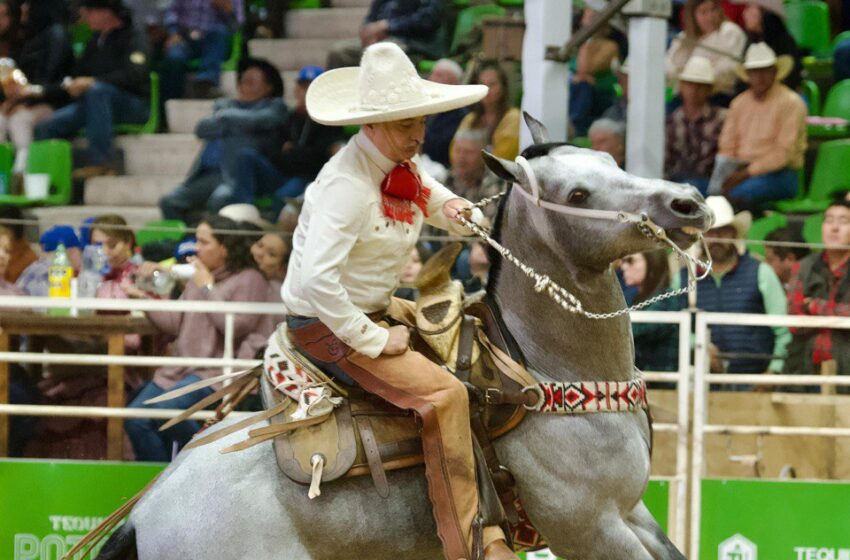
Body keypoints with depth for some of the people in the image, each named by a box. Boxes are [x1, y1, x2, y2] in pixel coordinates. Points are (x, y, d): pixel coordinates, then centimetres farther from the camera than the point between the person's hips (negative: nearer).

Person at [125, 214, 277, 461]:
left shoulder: (249, 280, -2)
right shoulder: (197, 278, 22)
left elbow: (235, 326, -16)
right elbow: (174, 324, 15)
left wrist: (208, 288, -7)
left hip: (217, 371, -8)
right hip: (182, 368, 8)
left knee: (166, 409, -30)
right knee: (135, 419, -11)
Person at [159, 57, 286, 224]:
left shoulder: (274, 106, 12)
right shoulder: (223, 105, 28)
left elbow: (257, 121, -10)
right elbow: (201, 129, 11)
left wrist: (225, 116, 4)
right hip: (209, 175, 6)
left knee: (220, 199, -36)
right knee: (170, 202, -13)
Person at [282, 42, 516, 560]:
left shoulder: (402, 166, 3)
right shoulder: (347, 185, -26)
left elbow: (450, 210, 19)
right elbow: (315, 279, -35)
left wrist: (459, 212, -7)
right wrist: (373, 341, -26)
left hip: (375, 310, 10)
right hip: (324, 326, -10)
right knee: (444, 393, -21)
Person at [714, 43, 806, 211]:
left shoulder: (790, 103, -3)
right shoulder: (739, 103, 16)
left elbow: (784, 153, -11)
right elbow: (727, 146, 13)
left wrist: (747, 173, -17)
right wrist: (727, 176, -8)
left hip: (778, 174, -6)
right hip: (741, 171, 6)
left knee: (737, 195, -36)